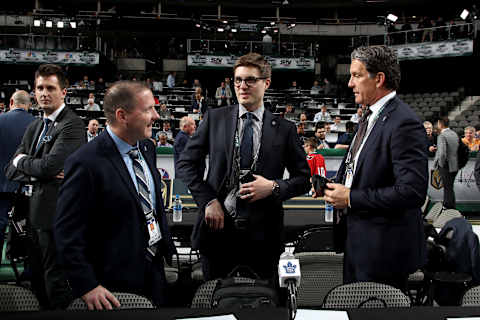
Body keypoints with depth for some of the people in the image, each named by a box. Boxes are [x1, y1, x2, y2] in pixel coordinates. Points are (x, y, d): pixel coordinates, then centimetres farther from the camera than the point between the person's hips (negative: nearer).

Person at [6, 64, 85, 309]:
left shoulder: (72, 124, -12)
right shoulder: (35, 127, 15)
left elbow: (49, 165, -21)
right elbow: (12, 171, 12)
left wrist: (22, 161, -1)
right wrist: (38, 173, -9)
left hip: (57, 215, -8)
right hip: (36, 214, 8)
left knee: (56, 281, 0)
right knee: (38, 280, 17)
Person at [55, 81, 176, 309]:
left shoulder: (146, 148, 5)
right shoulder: (86, 162, -20)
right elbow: (68, 233, -19)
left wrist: (169, 250, 14)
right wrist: (87, 288, -22)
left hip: (155, 271, 7)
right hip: (115, 283, -7)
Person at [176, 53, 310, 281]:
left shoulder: (284, 129, 4)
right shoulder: (215, 119, 4)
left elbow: (303, 178, 8)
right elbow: (185, 164, 4)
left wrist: (274, 187, -11)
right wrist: (208, 201, -6)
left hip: (262, 235, 0)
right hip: (218, 228, 1)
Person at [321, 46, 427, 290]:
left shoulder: (404, 124, -20)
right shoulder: (370, 116, 12)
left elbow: (412, 191, -27)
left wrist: (351, 198, -20)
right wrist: (335, 185, 3)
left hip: (383, 250, -9)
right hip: (356, 242, 9)